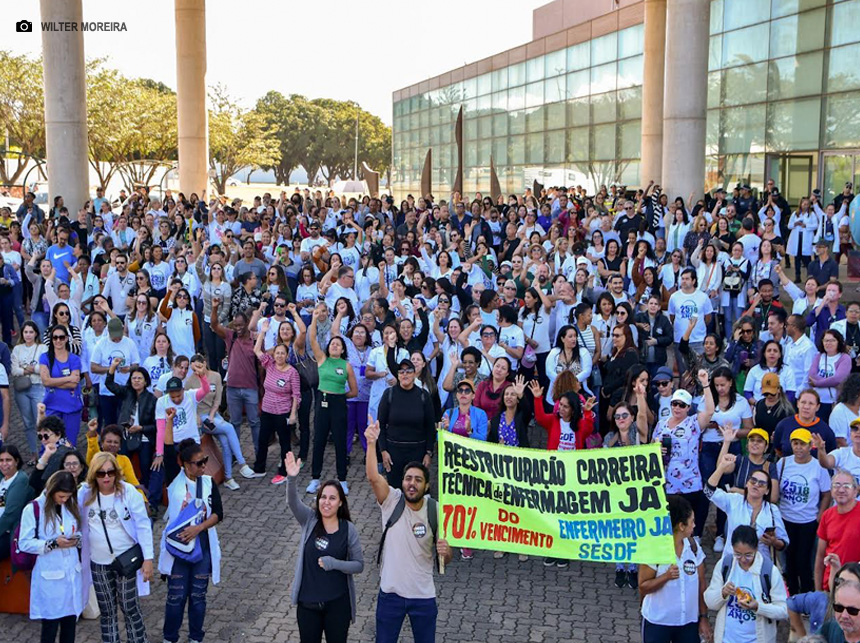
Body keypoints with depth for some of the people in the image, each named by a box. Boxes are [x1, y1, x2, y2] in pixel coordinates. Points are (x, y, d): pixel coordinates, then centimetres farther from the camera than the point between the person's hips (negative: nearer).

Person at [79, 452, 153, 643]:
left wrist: (148, 558, -12)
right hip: (99, 563, 3)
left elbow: (143, 525, -10)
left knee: (130, 609, 5)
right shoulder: (85, 494, -5)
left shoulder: (128, 492, -14)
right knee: (106, 612, 14)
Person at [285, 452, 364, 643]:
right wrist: (291, 478, -44)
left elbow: (359, 565, -5)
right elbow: (293, 502, -25)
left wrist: (335, 563, -23)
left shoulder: (348, 529, -8)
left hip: (337, 603, -1)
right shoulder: (310, 520, -5)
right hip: (307, 602, 1)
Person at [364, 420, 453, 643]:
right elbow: (373, 476, -28)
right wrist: (371, 443, -41)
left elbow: (447, 558, -1)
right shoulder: (392, 501, -10)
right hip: (390, 592, 0)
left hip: (423, 595, 0)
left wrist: (446, 552, -25)